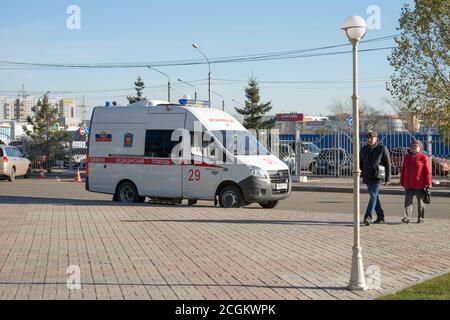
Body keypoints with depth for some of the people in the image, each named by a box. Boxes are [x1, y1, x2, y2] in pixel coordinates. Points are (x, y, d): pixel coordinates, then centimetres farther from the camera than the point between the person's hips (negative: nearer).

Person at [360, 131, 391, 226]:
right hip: (367, 177, 6)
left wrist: (387, 178, -3)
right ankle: (380, 217, 23)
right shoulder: (364, 149, 10)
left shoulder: (382, 149, -4)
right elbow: (360, 163, 20)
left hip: (378, 176, -6)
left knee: (373, 195, -18)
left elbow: (388, 164, -2)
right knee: (375, 197, 12)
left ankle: (368, 217, -27)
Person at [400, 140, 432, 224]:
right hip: (408, 185, 4)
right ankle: (407, 217, -10)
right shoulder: (407, 157, 11)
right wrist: (402, 182, 13)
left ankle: (421, 218, 15)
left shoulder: (424, 158, -4)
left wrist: (428, 184, -11)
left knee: (420, 202, 7)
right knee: (408, 201, -6)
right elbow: (403, 171, 15)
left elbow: (428, 172, -7)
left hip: (420, 185, -4)